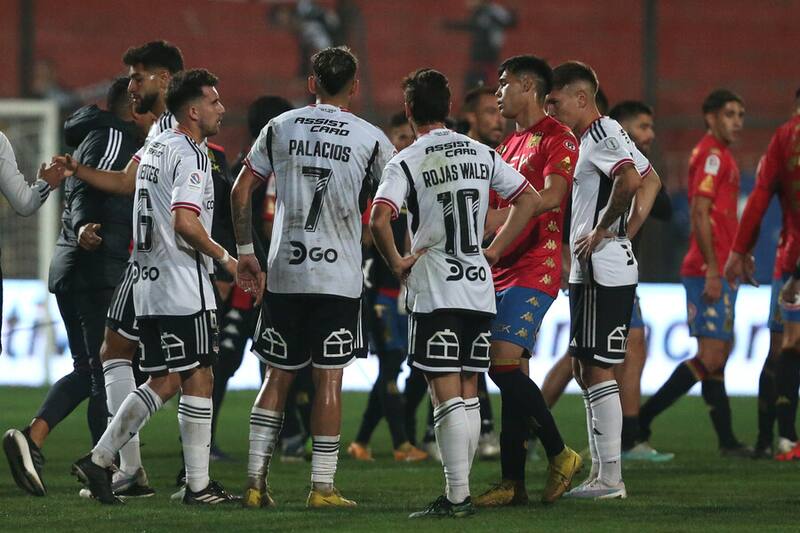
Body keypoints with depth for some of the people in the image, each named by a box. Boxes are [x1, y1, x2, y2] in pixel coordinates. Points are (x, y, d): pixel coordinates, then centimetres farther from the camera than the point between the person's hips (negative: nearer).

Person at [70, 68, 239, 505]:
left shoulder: (154, 147, 14)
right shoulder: (190, 155, -14)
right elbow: (185, 223, -22)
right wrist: (224, 258, -11)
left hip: (148, 285, 9)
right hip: (183, 285, -9)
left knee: (162, 382, 13)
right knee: (198, 379, -3)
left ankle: (99, 459, 9)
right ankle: (198, 485, -1)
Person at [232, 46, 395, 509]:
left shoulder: (280, 128, 5)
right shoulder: (369, 137, -1)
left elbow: (241, 190, 6)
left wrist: (246, 252, 14)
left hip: (285, 274, 2)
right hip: (340, 275, -2)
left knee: (279, 376, 10)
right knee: (329, 380, 0)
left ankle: (257, 480, 5)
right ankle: (323, 486, 0)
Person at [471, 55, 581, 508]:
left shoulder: (558, 138, -6)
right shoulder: (511, 143, 21)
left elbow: (551, 196, -20)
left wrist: (496, 218, -26)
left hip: (535, 269, -9)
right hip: (504, 268, 9)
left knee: (504, 364, -17)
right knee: (512, 374, 5)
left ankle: (560, 454, -5)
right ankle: (513, 482, 5)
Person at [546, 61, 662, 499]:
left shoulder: (601, 136, -14)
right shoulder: (599, 136, 17)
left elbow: (629, 181, -30)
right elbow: (651, 181, 26)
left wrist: (602, 230, -18)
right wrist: (628, 229, 14)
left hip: (603, 270, -11)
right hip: (588, 270, 11)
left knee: (597, 369, -8)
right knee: (584, 368, 13)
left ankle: (610, 478, -6)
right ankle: (600, 472, 17)